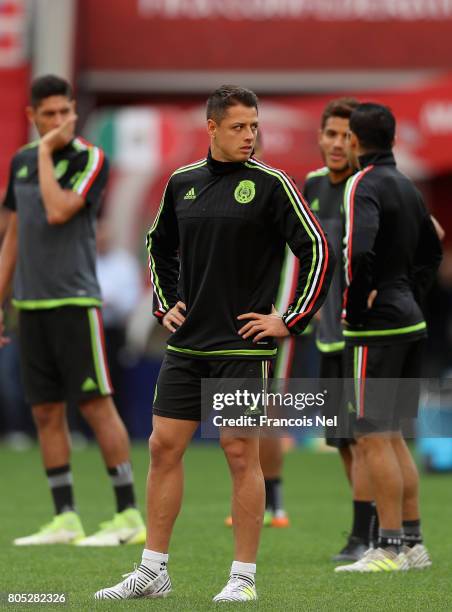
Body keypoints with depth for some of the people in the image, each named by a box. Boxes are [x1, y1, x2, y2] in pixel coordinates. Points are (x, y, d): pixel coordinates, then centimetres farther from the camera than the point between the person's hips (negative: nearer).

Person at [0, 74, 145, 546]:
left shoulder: (90, 160, -6)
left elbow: (58, 212, -21)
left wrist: (47, 153, -11)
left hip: (75, 301, -6)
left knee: (96, 405, -7)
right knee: (46, 412, 5)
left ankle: (129, 516, -4)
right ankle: (65, 520, 8)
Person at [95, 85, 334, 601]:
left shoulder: (270, 185, -6)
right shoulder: (182, 182, 9)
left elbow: (319, 252, -7)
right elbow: (159, 244, 27)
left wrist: (290, 321, -8)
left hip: (242, 345, -5)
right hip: (186, 344, 5)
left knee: (241, 454, -4)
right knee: (164, 447, 4)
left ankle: (243, 577, 4)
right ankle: (153, 572, 11)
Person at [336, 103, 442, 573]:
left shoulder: (364, 185, -13)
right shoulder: (406, 185, 14)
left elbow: (359, 252, -28)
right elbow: (430, 251, 25)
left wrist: (356, 306, -17)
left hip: (375, 328, -9)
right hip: (409, 322, 9)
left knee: (373, 437, -5)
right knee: (392, 436, 15)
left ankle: (391, 548, -5)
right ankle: (413, 543, 16)